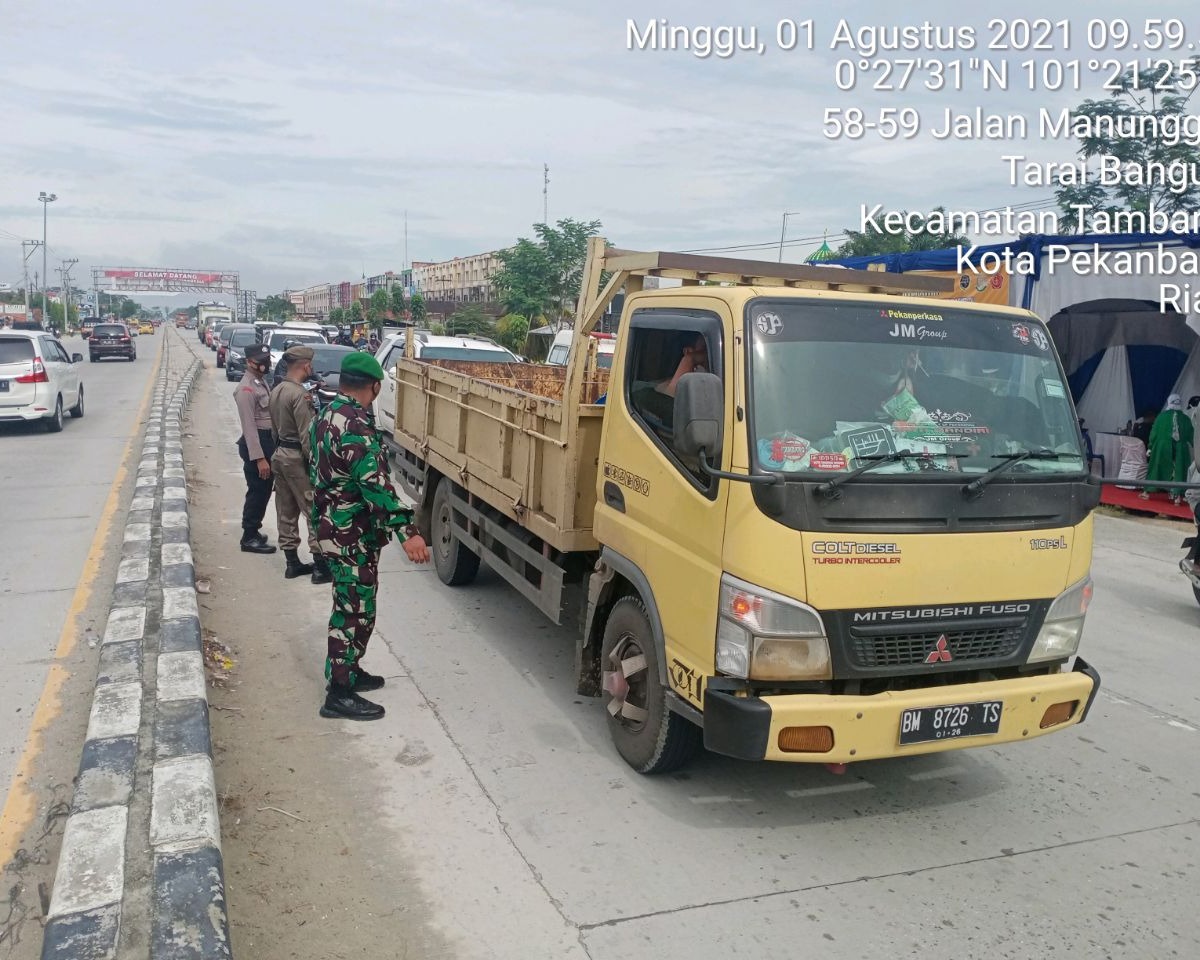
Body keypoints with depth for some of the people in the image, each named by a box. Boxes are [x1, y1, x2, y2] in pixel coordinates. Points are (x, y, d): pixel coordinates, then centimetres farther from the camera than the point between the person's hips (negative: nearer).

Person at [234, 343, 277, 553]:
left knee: (264, 491, 16)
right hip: (255, 443, -9)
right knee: (258, 492, -4)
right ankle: (249, 538, 5)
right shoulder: (246, 388, -16)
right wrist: (259, 458, -24)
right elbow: (249, 426, -21)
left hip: (268, 440, 9)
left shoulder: (261, 382, 14)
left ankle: (252, 531, 29)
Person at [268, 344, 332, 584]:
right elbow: (306, 435, -21)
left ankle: (292, 563, 19)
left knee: (287, 512, 12)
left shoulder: (276, 391, 10)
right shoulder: (299, 395, -19)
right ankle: (321, 566, -1)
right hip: (297, 458, -9)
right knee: (315, 512, -3)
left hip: (280, 454, 10)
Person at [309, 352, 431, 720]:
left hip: (332, 528, 10)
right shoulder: (355, 426, -23)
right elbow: (375, 484, -32)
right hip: (353, 536, -10)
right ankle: (340, 694, 5)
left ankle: (346, 671, 34)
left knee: (349, 607, 21)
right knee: (356, 612, -2)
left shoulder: (327, 415, 10)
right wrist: (407, 531, -37)